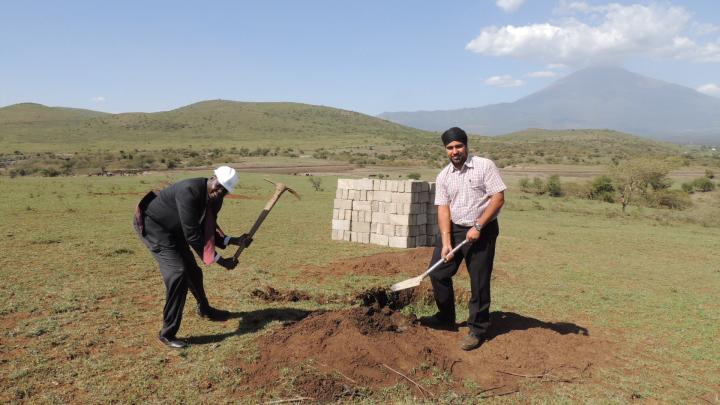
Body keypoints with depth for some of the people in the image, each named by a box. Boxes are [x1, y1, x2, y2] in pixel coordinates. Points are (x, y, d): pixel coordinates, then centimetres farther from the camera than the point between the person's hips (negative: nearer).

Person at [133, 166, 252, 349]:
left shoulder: (215, 200, -7)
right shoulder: (190, 191, -34)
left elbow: (208, 232, 2)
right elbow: (192, 235, -32)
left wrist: (235, 241, -13)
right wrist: (220, 260, -26)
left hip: (173, 231, 9)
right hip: (152, 225, -9)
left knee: (192, 270, 18)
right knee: (178, 273, -19)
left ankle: (204, 309, 46)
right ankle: (167, 333, -8)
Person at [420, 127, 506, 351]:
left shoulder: (485, 166, -9)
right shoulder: (443, 176, 4)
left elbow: (498, 198, -13)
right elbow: (443, 209, -1)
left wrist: (478, 227, -18)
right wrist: (446, 243, -10)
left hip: (482, 231, -5)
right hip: (453, 229, 5)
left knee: (479, 282, 1)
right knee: (437, 273, 6)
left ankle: (477, 330, 16)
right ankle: (446, 318, 27)